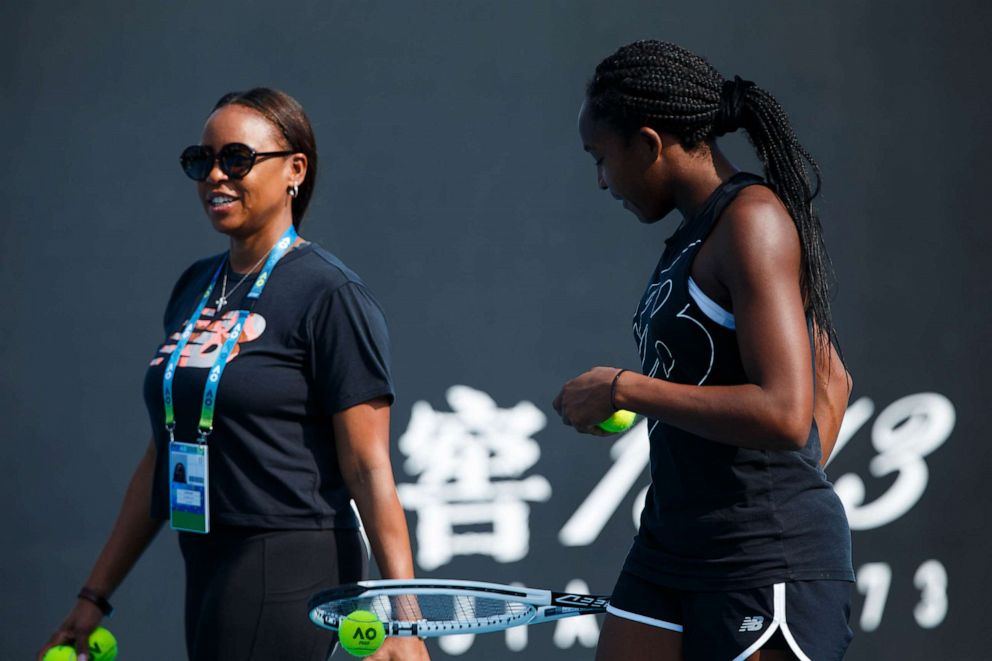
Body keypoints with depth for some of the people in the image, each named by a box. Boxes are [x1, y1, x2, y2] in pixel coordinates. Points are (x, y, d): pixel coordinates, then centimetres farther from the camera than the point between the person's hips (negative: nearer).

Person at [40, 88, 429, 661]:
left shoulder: (331, 295, -9)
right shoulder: (193, 288, 13)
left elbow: (369, 468, -13)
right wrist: (97, 594, 17)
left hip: (290, 574, -7)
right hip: (207, 570, 7)